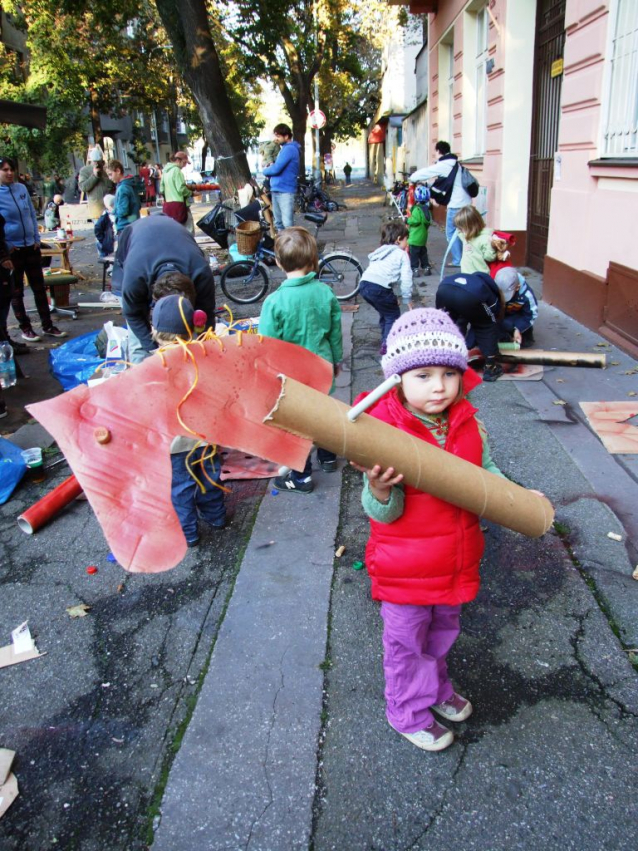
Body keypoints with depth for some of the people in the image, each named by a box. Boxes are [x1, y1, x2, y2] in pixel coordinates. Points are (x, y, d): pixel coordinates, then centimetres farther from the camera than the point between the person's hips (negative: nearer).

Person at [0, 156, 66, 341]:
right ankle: (25, 328, 18)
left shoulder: (21, 188, 3)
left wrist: (37, 239, 4)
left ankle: (48, 326, 19)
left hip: (31, 246, 4)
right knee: (16, 291, 7)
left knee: (39, 287, 10)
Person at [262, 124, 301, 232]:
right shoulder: (285, 148, 20)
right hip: (276, 190, 10)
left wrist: (265, 171, 1)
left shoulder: (289, 149, -12)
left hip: (285, 191, -10)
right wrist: (270, 169, 3)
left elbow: (276, 169, -20)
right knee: (278, 222, 14)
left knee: (287, 223, -12)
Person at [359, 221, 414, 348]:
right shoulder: (401, 254, 10)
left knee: (385, 312, 28)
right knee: (393, 315, 10)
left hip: (364, 284, 7)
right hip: (379, 287, -7)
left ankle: (385, 341, 37)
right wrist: (408, 298, 12)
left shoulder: (379, 252, 32)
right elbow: (406, 279, 3)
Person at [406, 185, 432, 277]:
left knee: (413, 254, -2)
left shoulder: (417, 209, -18)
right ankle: (426, 267, 20)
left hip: (415, 237, -9)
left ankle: (415, 269, -3)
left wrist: (408, 220, -12)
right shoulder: (426, 209, 9)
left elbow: (415, 220, -28)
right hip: (423, 237, 9)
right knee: (423, 253, 18)